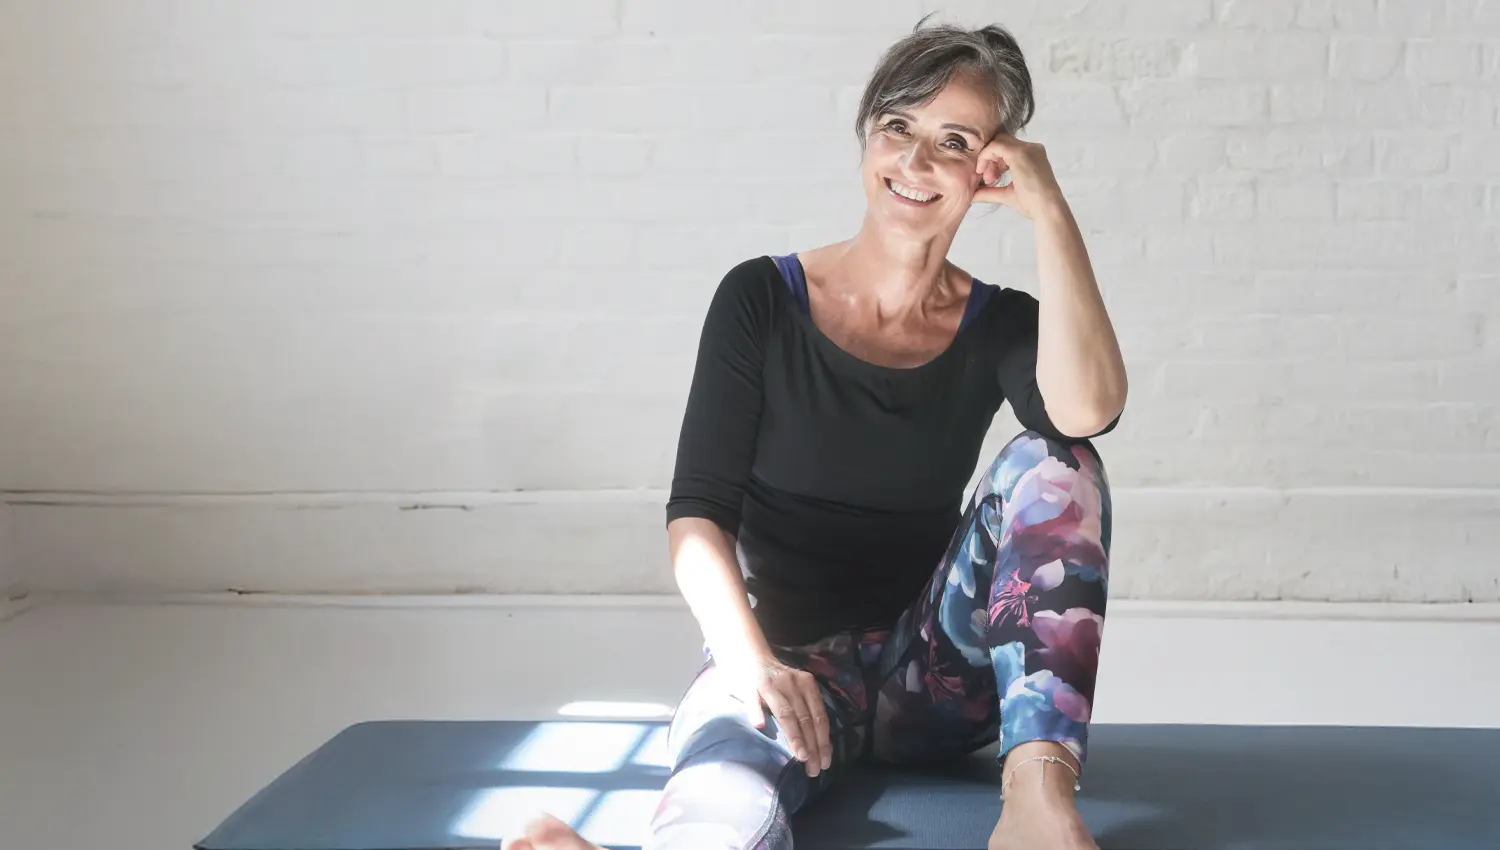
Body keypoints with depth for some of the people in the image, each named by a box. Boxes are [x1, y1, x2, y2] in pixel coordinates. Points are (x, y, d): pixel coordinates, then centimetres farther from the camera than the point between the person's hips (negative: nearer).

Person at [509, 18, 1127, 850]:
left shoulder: (999, 326, 4)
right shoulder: (762, 300, 0)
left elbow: (1088, 411, -20)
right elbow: (698, 512, -7)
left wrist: (1049, 211, -18)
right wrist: (751, 662, -25)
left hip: (937, 675, 3)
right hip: (791, 664, -2)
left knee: (1052, 463, -22)